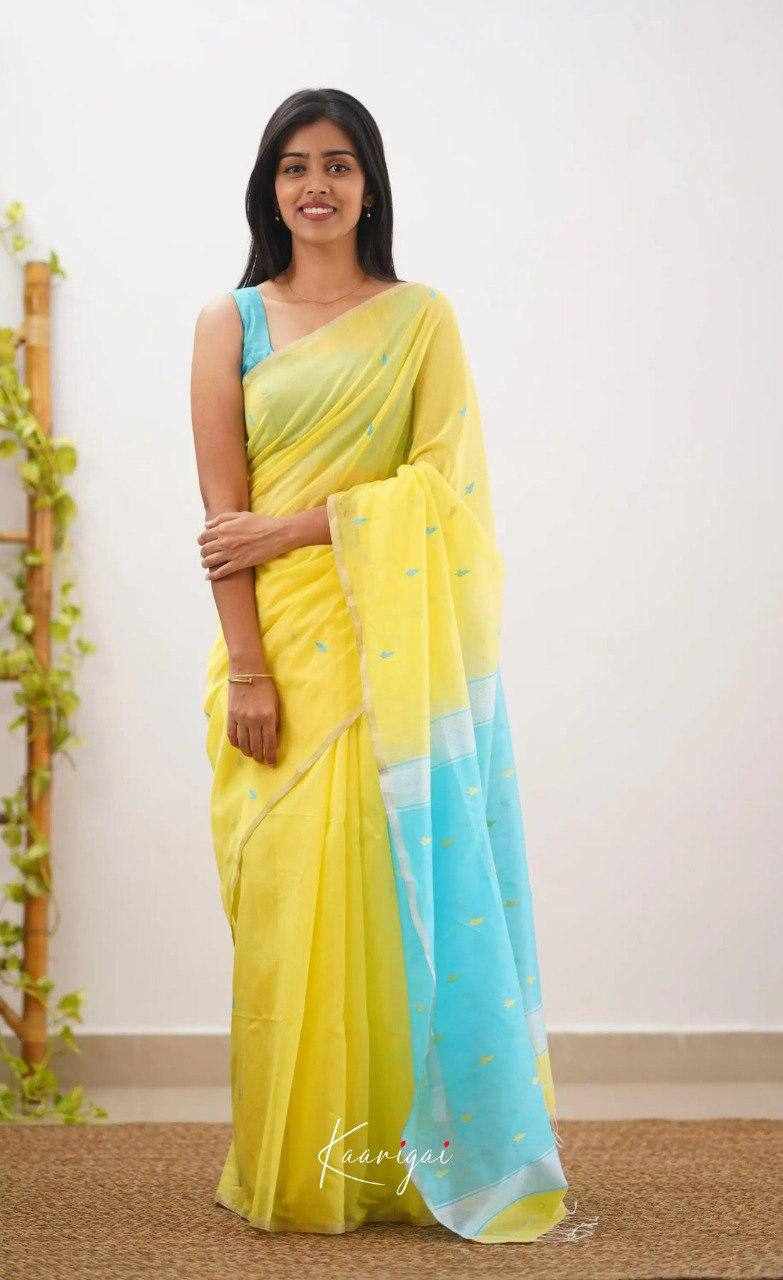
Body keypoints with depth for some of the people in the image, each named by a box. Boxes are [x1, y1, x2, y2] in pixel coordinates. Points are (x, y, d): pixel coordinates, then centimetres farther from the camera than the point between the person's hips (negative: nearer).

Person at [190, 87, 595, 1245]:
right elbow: (223, 509, 0)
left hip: (394, 651, 0)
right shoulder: (230, 323, 8)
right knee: (286, 889, -1)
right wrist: (244, 666, -9)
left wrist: (291, 528, -11)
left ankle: (416, 1160, 11)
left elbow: (441, 479, -4)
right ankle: (295, 1174, 10)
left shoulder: (421, 317, 8)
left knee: (403, 885, -1)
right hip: (279, 644, 0)